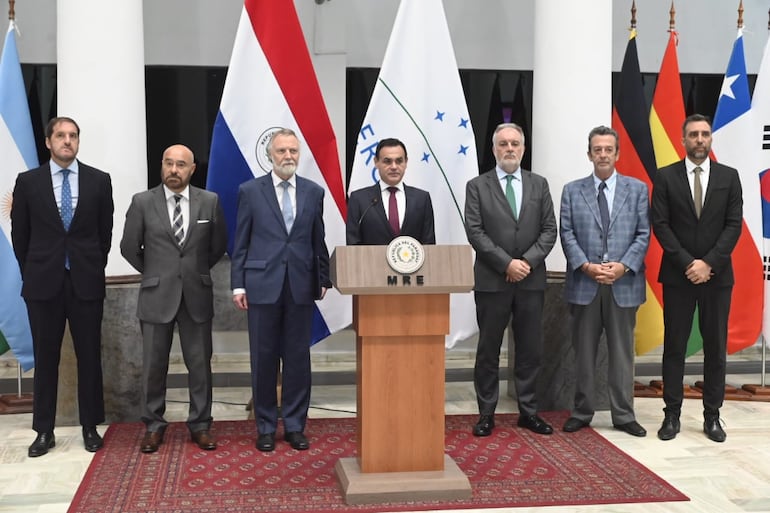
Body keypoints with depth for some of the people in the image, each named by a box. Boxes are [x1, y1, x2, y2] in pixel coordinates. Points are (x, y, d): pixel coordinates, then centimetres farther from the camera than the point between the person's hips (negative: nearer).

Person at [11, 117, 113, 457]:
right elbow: (20, 234, 8)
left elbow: (105, 231, 8)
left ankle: (90, 427, 17)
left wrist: (94, 267, 8)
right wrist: (32, 273, 8)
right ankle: (44, 431, 15)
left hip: (86, 281, 0)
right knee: (45, 358, 6)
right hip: (43, 283, 0)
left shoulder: (99, 181, 1)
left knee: (90, 356, 6)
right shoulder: (28, 182, 2)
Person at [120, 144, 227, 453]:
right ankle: (154, 426, 19)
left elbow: (219, 245, 10)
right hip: (157, 296, 0)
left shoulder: (210, 202, -1)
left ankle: (200, 425, 18)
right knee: (154, 365, 6)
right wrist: (154, 274, 10)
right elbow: (129, 248, 4)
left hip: (197, 295, 1)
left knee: (200, 364, 6)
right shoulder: (142, 202, -3)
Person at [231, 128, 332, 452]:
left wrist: (323, 279, 8)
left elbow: (318, 241, 10)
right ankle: (266, 427, 15)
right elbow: (240, 243, 2)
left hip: (301, 286, 2)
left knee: (298, 358, 5)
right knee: (264, 359, 4)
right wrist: (238, 285, -2)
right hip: (262, 285, -1)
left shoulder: (314, 192, 7)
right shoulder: (250, 191, 2)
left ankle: (295, 425, 16)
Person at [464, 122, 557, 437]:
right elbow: (475, 232, -7)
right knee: (488, 351, 4)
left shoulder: (539, 184, 9)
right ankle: (486, 414, 12)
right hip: (491, 281, -2)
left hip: (531, 280, 2)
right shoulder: (477, 186, 1)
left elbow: (549, 230, 4)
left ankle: (529, 411, 17)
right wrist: (507, 264, -14)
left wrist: (527, 261, -11)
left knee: (530, 349, 7)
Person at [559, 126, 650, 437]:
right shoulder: (572, 191, 8)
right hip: (584, 283, 0)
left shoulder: (637, 189, 7)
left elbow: (643, 235, 1)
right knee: (583, 352, 7)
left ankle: (623, 415, 14)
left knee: (622, 352, 5)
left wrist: (623, 266, -12)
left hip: (624, 283, 0)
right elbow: (566, 234, 1)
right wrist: (586, 266, -12)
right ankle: (582, 412, 17)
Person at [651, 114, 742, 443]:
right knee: (674, 346, 3)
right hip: (678, 275, -1)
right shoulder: (666, 177, 1)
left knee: (716, 347, 5)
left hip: (717, 276, 1)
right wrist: (687, 263, -13)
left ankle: (712, 417, 14)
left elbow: (734, 225, -2)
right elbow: (660, 225, -4)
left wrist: (708, 263, -13)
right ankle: (672, 415, 10)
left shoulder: (729, 177, 4)